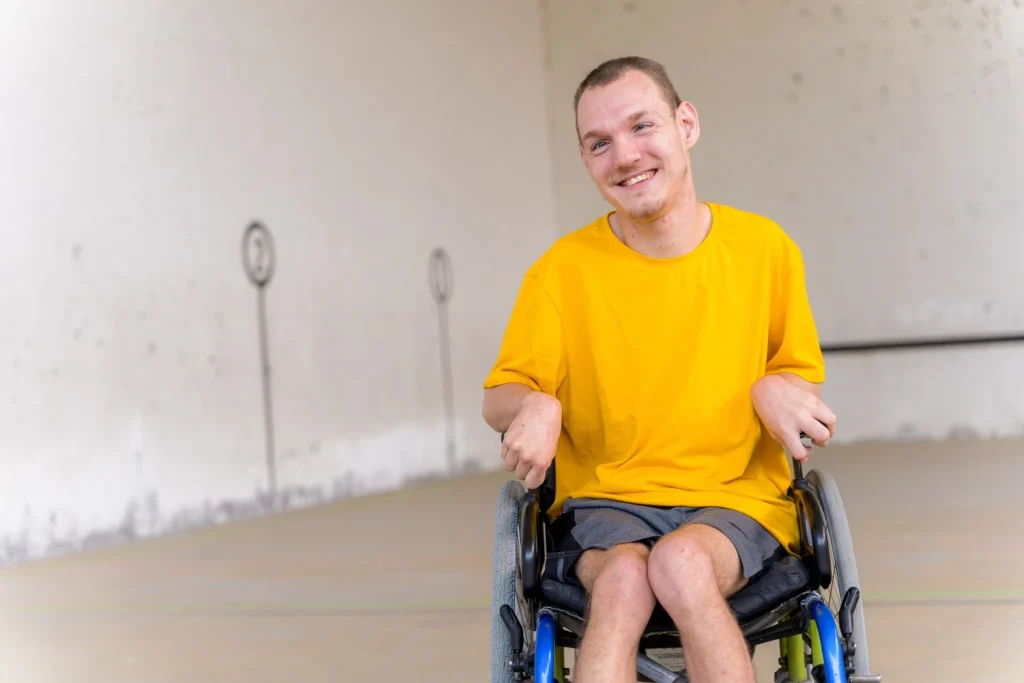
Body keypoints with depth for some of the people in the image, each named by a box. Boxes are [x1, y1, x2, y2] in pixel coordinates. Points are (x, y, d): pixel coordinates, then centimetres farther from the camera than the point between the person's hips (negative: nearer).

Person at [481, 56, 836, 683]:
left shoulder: (764, 247, 3)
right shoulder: (563, 270, 0)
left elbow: (804, 377, 14)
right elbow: (501, 397, 7)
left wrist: (774, 389, -10)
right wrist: (534, 405, -17)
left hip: (737, 502, 0)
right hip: (606, 505, 0)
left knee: (681, 561, -34)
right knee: (624, 577, -34)